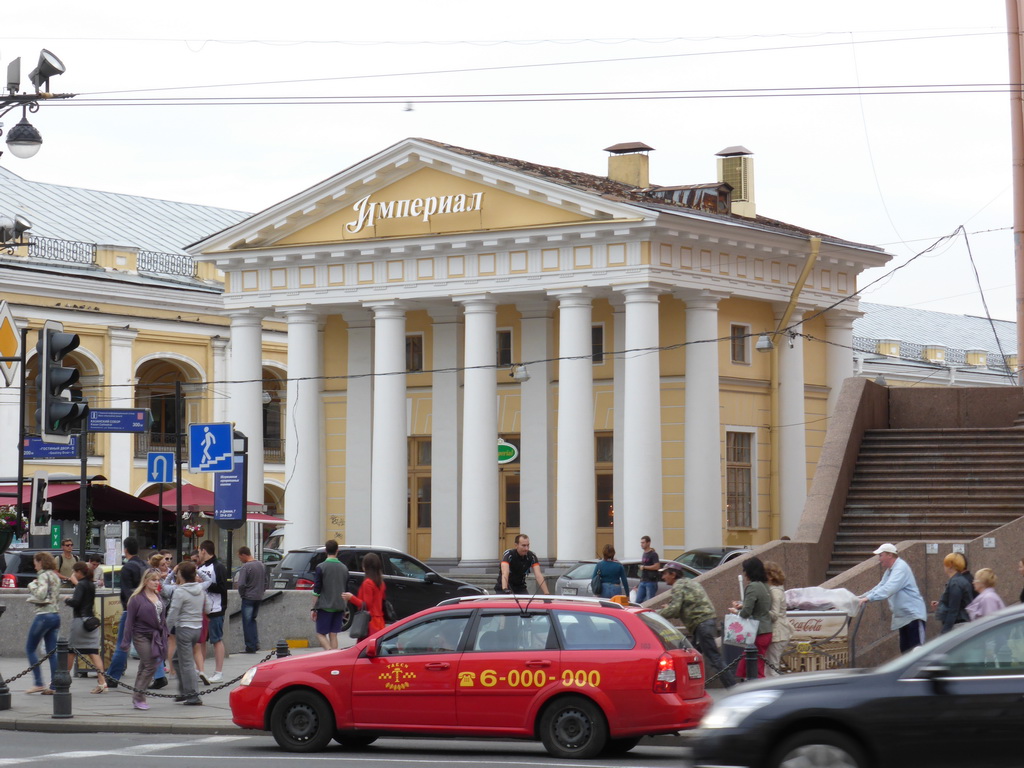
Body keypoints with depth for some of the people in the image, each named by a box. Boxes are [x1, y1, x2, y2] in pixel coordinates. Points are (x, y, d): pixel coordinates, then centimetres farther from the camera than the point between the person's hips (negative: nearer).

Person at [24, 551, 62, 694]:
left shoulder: (43, 575, -10)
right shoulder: (55, 576, 16)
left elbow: (41, 595, -20)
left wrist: (32, 585, -4)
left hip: (43, 615, -8)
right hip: (55, 615, 8)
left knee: (30, 649, 3)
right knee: (52, 652, 5)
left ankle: (38, 683, -3)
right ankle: (54, 686, 0)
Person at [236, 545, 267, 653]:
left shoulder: (245, 567, -16)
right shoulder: (261, 565, 9)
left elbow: (241, 584, -20)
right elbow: (265, 582, 16)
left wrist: (241, 595, -4)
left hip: (248, 598, -7)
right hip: (259, 598, 7)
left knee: (247, 622, 1)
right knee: (253, 620, 18)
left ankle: (250, 646, 1)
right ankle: (256, 643, 9)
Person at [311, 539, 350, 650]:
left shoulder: (321, 567, -8)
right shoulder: (344, 568, 8)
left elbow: (316, 591, -9)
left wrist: (313, 608, -4)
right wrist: (344, 609, 24)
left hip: (324, 607, -4)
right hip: (339, 607, 4)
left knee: (321, 634, 1)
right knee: (333, 635, 10)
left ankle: (329, 652, -22)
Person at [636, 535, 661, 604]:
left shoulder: (653, 554, -9)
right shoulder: (644, 554, 18)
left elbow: (657, 566, -19)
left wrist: (644, 567, -12)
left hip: (651, 582, -9)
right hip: (642, 582, 9)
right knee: (638, 601, 5)